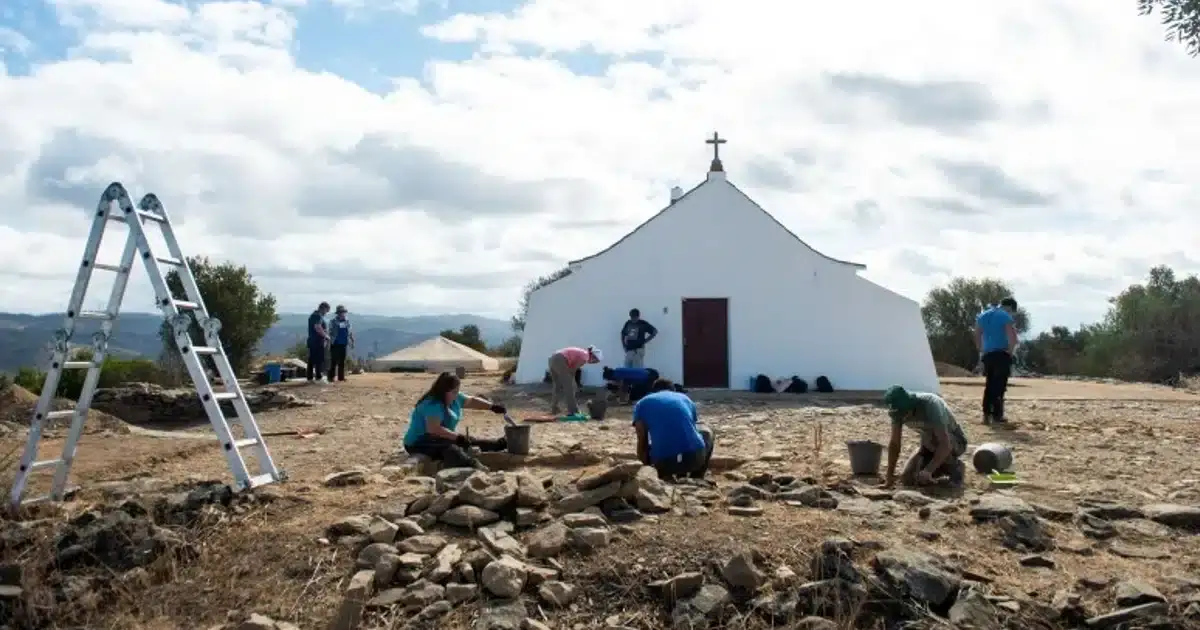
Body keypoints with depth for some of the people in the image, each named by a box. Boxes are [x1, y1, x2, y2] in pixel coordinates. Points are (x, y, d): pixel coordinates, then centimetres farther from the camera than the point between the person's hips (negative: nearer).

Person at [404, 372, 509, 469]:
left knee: (469, 441, 13)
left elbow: (472, 401, 18)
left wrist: (492, 407, 10)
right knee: (450, 448, -37)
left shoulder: (455, 399, 5)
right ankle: (472, 465, -61)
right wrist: (457, 437, -35)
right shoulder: (433, 405, -26)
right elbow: (433, 429, -36)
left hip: (440, 439, 11)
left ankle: (498, 444, 27)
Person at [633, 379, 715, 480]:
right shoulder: (685, 398, 24)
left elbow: (642, 443, 13)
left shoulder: (642, 404, 17)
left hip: (664, 462, -1)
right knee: (707, 432, 36)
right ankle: (696, 479, 23)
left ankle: (666, 477, 10)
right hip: (693, 457, 1)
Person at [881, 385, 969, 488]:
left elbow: (945, 444, -39)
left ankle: (955, 467, -10)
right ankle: (944, 468, 16)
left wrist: (928, 471, -44)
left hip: (955, 442, -6)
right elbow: (894, 443, -12)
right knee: (907, 479, -9)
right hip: (929, 444, 6)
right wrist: (889, 477, -16)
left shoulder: (930, 405, -35)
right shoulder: (898, 410, -17)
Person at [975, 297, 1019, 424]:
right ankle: (997, 416, -3)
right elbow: (1013, 339, -15)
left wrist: (982, 352, 14)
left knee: (989, 385, 13)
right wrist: (1010, 353, -3)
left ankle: (986, 415, 9)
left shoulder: (982, 316, 14)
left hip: (987, 355, 6)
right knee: (999, 386, -2)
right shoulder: (1006, 317, -5)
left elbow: (977, 337, 13)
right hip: (1001, 355, -6)